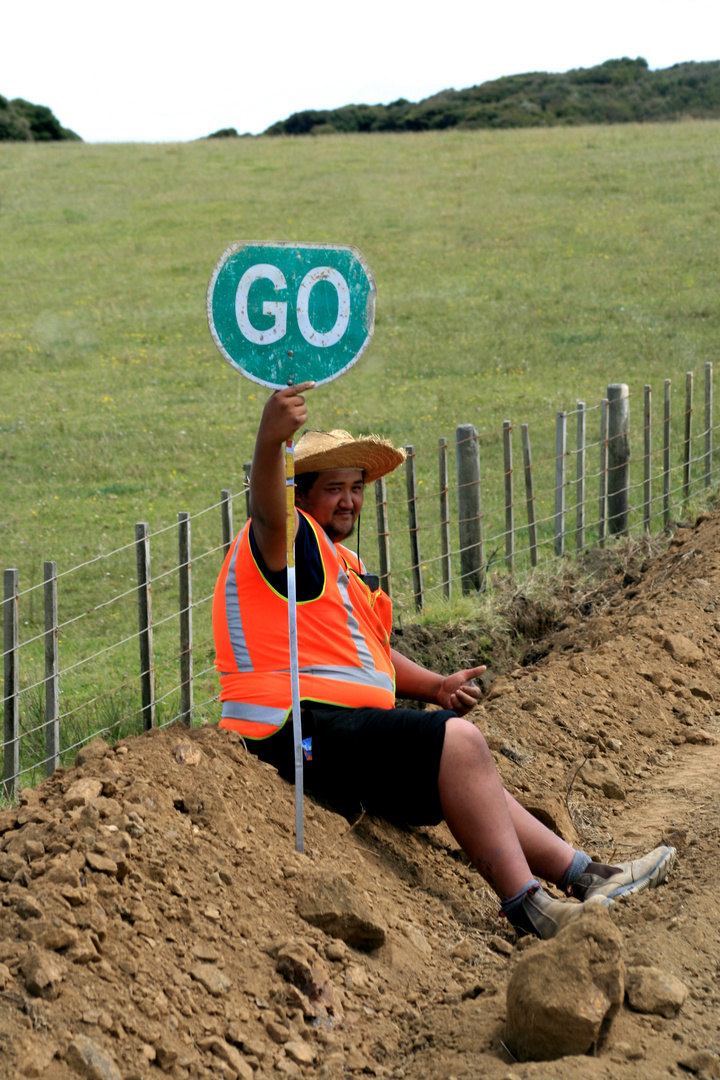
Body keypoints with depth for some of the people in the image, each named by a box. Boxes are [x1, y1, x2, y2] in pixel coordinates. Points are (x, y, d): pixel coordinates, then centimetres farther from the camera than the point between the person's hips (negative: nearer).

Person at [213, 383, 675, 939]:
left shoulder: (343, 561, 24)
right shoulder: (291, 538, -8)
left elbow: (367, 651, 30)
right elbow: (269, 512, -32)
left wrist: (434, 687, 14)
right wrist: (271, 441, -53)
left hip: (344, 724, 11)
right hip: (301, 725, -11)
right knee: (457, 740, -21)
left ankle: (583, 875, 25)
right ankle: (527, 906, -20)